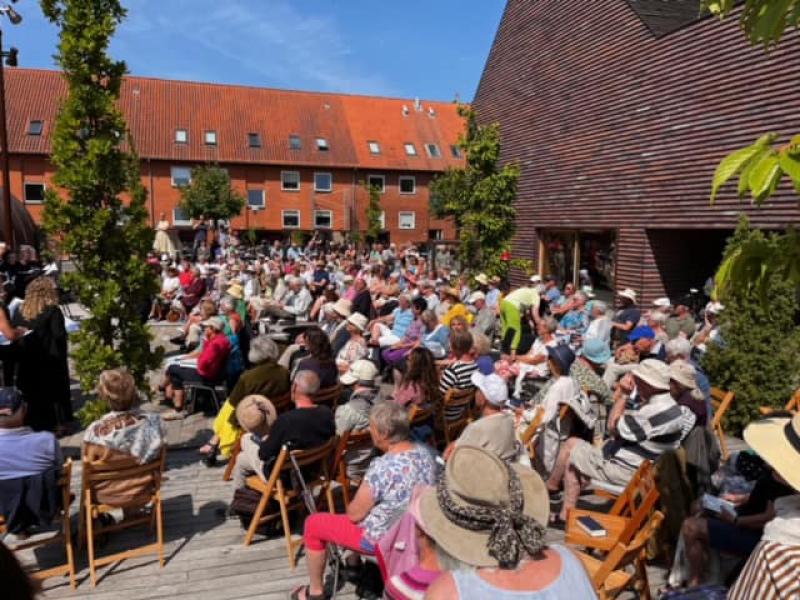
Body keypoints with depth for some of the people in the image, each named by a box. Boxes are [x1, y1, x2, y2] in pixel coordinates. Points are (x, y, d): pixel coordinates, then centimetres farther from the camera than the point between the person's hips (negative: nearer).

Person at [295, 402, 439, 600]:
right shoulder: (425, 453, -9)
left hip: (383, 538, -7)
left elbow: (354, 514, -20)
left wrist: (354, 507, 4)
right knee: (355, 508, 30)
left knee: (313, 523, 11)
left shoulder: (382, 467, -32)